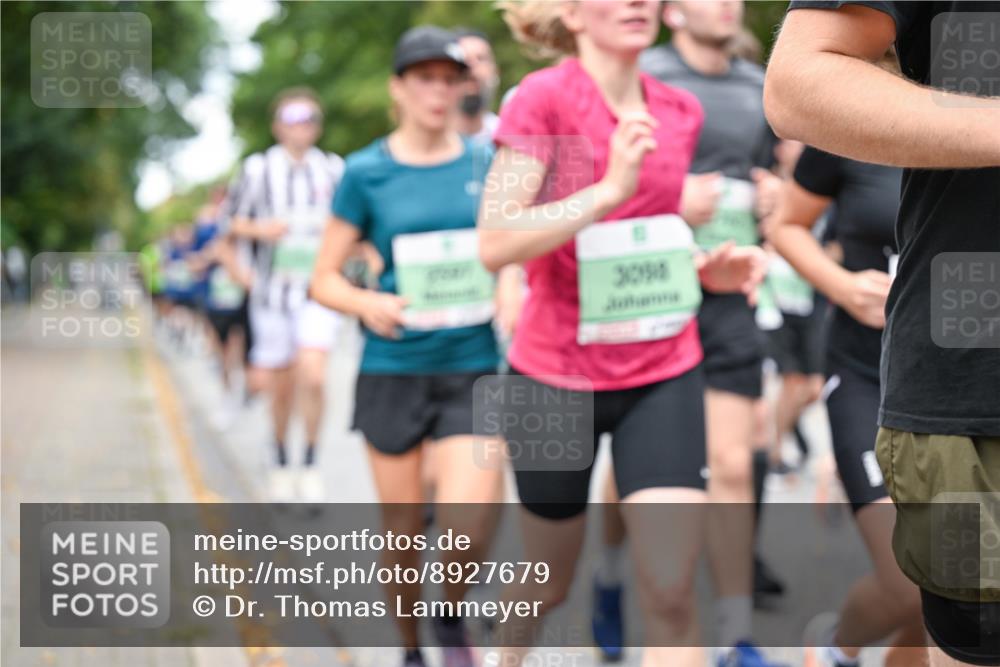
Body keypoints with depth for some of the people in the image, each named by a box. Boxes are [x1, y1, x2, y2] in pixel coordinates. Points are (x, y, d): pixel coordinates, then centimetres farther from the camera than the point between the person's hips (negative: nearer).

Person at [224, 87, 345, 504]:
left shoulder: (334, 169, 8)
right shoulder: (258, 169, 5)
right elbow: (231, 223, 9)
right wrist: (259, 230, -11)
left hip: (319, 291, 0)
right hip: (273, 291, 0)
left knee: (313, 376, -19)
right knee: (281, 388, 8)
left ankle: (311, 465, -3)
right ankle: (281, 461, 31)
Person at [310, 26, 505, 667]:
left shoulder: (486, 163, 4)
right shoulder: (367, 173, -1)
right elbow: (325, 279, 3)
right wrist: (369, 303, -17)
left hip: (476, 368, 0)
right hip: (394, 370, 0)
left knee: (469, 526, -14)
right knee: (404, 529, 8)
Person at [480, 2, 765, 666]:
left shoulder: (680, 111, 4)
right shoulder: (543, 97, -12)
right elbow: (495, 244, -21)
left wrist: (708, 268, -1)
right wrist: (609, 189, -29)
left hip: (664, 374, 3)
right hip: (554, 376, -3)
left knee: (672, 592, -10)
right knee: (549, 582, 16)